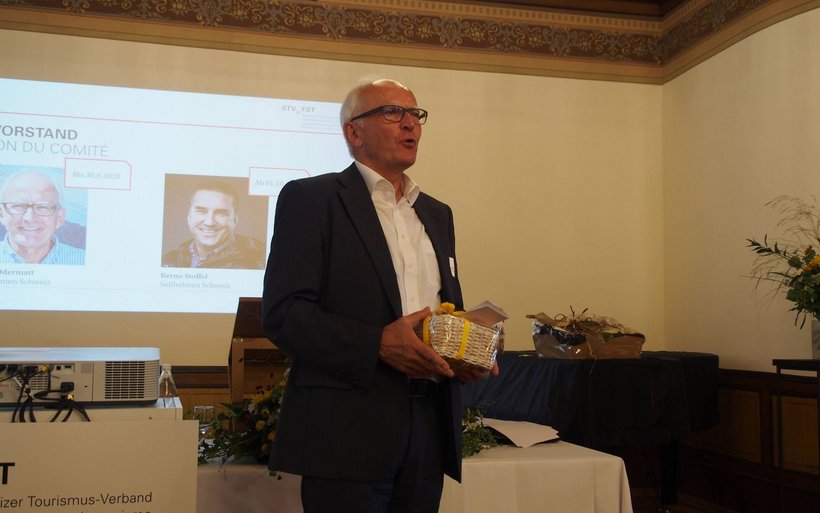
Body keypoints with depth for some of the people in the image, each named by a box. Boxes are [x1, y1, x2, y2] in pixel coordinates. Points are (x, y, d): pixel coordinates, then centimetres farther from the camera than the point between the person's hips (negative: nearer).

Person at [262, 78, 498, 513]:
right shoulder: (311, 198, -3)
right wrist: (377, 343, -21)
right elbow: (282, 312, -11)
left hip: (429, 427, 6)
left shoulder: (437, 214, 17)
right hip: (348, 431, -6)